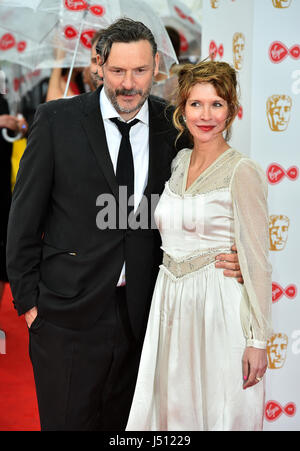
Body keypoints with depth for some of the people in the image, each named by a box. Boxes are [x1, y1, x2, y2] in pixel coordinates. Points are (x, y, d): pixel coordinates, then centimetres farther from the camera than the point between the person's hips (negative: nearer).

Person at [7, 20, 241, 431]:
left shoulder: (172, 126, 1)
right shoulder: (58, 120, -6)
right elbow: (25, 212, -3)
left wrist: (224, 256, -7)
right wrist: (27, 299, -4)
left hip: (138, 311, 3)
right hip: (68, 310, -2)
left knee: (121, 421, 16)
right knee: (67, 419, 7)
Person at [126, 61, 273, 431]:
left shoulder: (242, 172, -11)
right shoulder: (179, 161, 9)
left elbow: (256, 261, -13)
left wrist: (258, 340, -15)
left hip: (219, 306, -6)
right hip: (171, 304, 6)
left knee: (222, 415, 3)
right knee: (170, 411, 12)